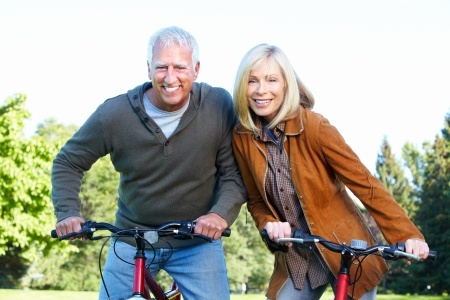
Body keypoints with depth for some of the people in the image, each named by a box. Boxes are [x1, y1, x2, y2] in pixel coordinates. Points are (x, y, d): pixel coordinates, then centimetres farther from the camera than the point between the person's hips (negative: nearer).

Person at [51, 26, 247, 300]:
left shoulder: (219, 106, -15)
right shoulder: (114, 113, -14)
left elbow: (234, 172, -8)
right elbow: (68, 162, 0)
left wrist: (222, 213, -27)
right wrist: (67, 212, -15)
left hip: (198, 239, -1)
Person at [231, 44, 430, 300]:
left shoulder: (314, 126, -18)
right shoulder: (242, 137, -6)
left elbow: (364, 183, -17)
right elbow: (256, 200, 5)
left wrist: (406, 235, -23)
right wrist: (269, 224, -17)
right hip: (294, 259, 4)